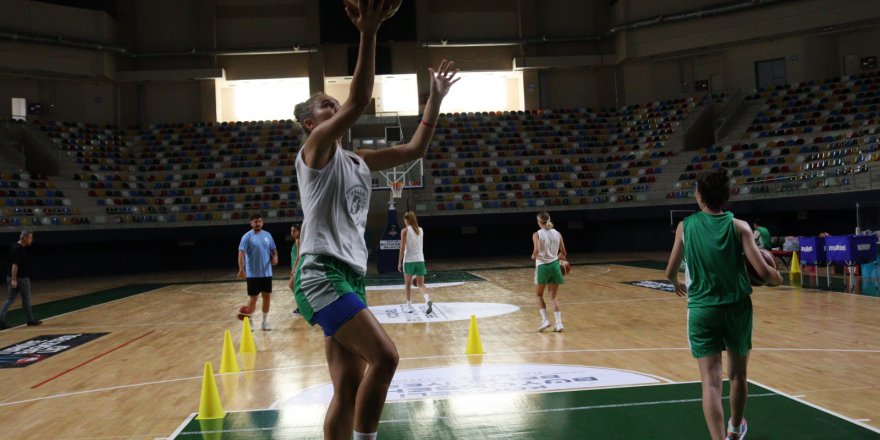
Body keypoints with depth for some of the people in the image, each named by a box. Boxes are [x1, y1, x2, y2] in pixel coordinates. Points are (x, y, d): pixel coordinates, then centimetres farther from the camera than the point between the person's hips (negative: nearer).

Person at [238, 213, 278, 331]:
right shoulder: (247, 236, -7)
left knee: (267, 296, 7)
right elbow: (241, 253, -14)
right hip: (253, 273, -4)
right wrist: (241, 269, -25)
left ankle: (265, 321, 18)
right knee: (253, 297, 0)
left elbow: (273, 250, 16)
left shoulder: (267, 235, 7)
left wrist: (275, 257, -7)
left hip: (266, 273, 4)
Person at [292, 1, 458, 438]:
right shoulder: (316, 149, -2)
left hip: (349, 276, 8)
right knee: (384, 356, -19)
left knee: (349, 387, 6)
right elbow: (358, 103, -18)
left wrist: (435, 98, 19)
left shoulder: (357, 161, 20)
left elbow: (415, 148, 22)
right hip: (323, 274, -8)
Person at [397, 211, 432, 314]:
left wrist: (399, 262, -4)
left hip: (409, 260, -4)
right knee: (421, 284, 5)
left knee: (408, 284, 12)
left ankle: (409, 306, 17)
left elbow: (402, 248, -9)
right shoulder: (421, 230, 9)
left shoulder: (405, 231, -6)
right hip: (420, 259, 4)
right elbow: (421, 246, 13)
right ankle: (428, 300, -20)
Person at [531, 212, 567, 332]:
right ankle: (559, 323, 0)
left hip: (542, 266, -3)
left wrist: (533, 256, 1)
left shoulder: (537, 234, -8)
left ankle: (545, 320, 4)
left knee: (539, 295, 17)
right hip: (555, 266, 3)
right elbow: (563, 253, 7)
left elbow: (536, 251, -21)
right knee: (553, 297, 11)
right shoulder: (557, 234, 4)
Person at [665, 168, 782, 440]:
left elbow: (670, 272, 6)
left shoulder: (686, 226, -1)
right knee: (737, 374, 22)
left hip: (702, 309, -1)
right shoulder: (739, 226, -5)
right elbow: (763, 272, -11)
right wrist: (778, 278, 13)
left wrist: (678, 285, 29)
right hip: (737, 308, 1)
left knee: (711, 381, -2)